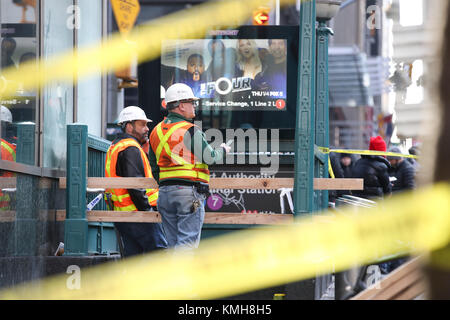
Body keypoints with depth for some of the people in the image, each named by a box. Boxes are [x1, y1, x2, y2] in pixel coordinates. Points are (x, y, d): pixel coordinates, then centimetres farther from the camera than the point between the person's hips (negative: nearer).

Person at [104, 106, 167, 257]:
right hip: (137, 215, -10)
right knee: (159, 250, -10)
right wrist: (147, 210, -18)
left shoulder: (115, 147, 21)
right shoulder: (130, 149, -13)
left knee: (133, 254, 9)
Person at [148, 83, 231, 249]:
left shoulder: (156, 131, 13)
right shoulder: (190, 131, -10)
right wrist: (222, 150, 14)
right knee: (188, 242, -7)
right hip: (189, 192, -7)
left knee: (174, 243, 11)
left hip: (165, 192, 7)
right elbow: (210, 157, -6)